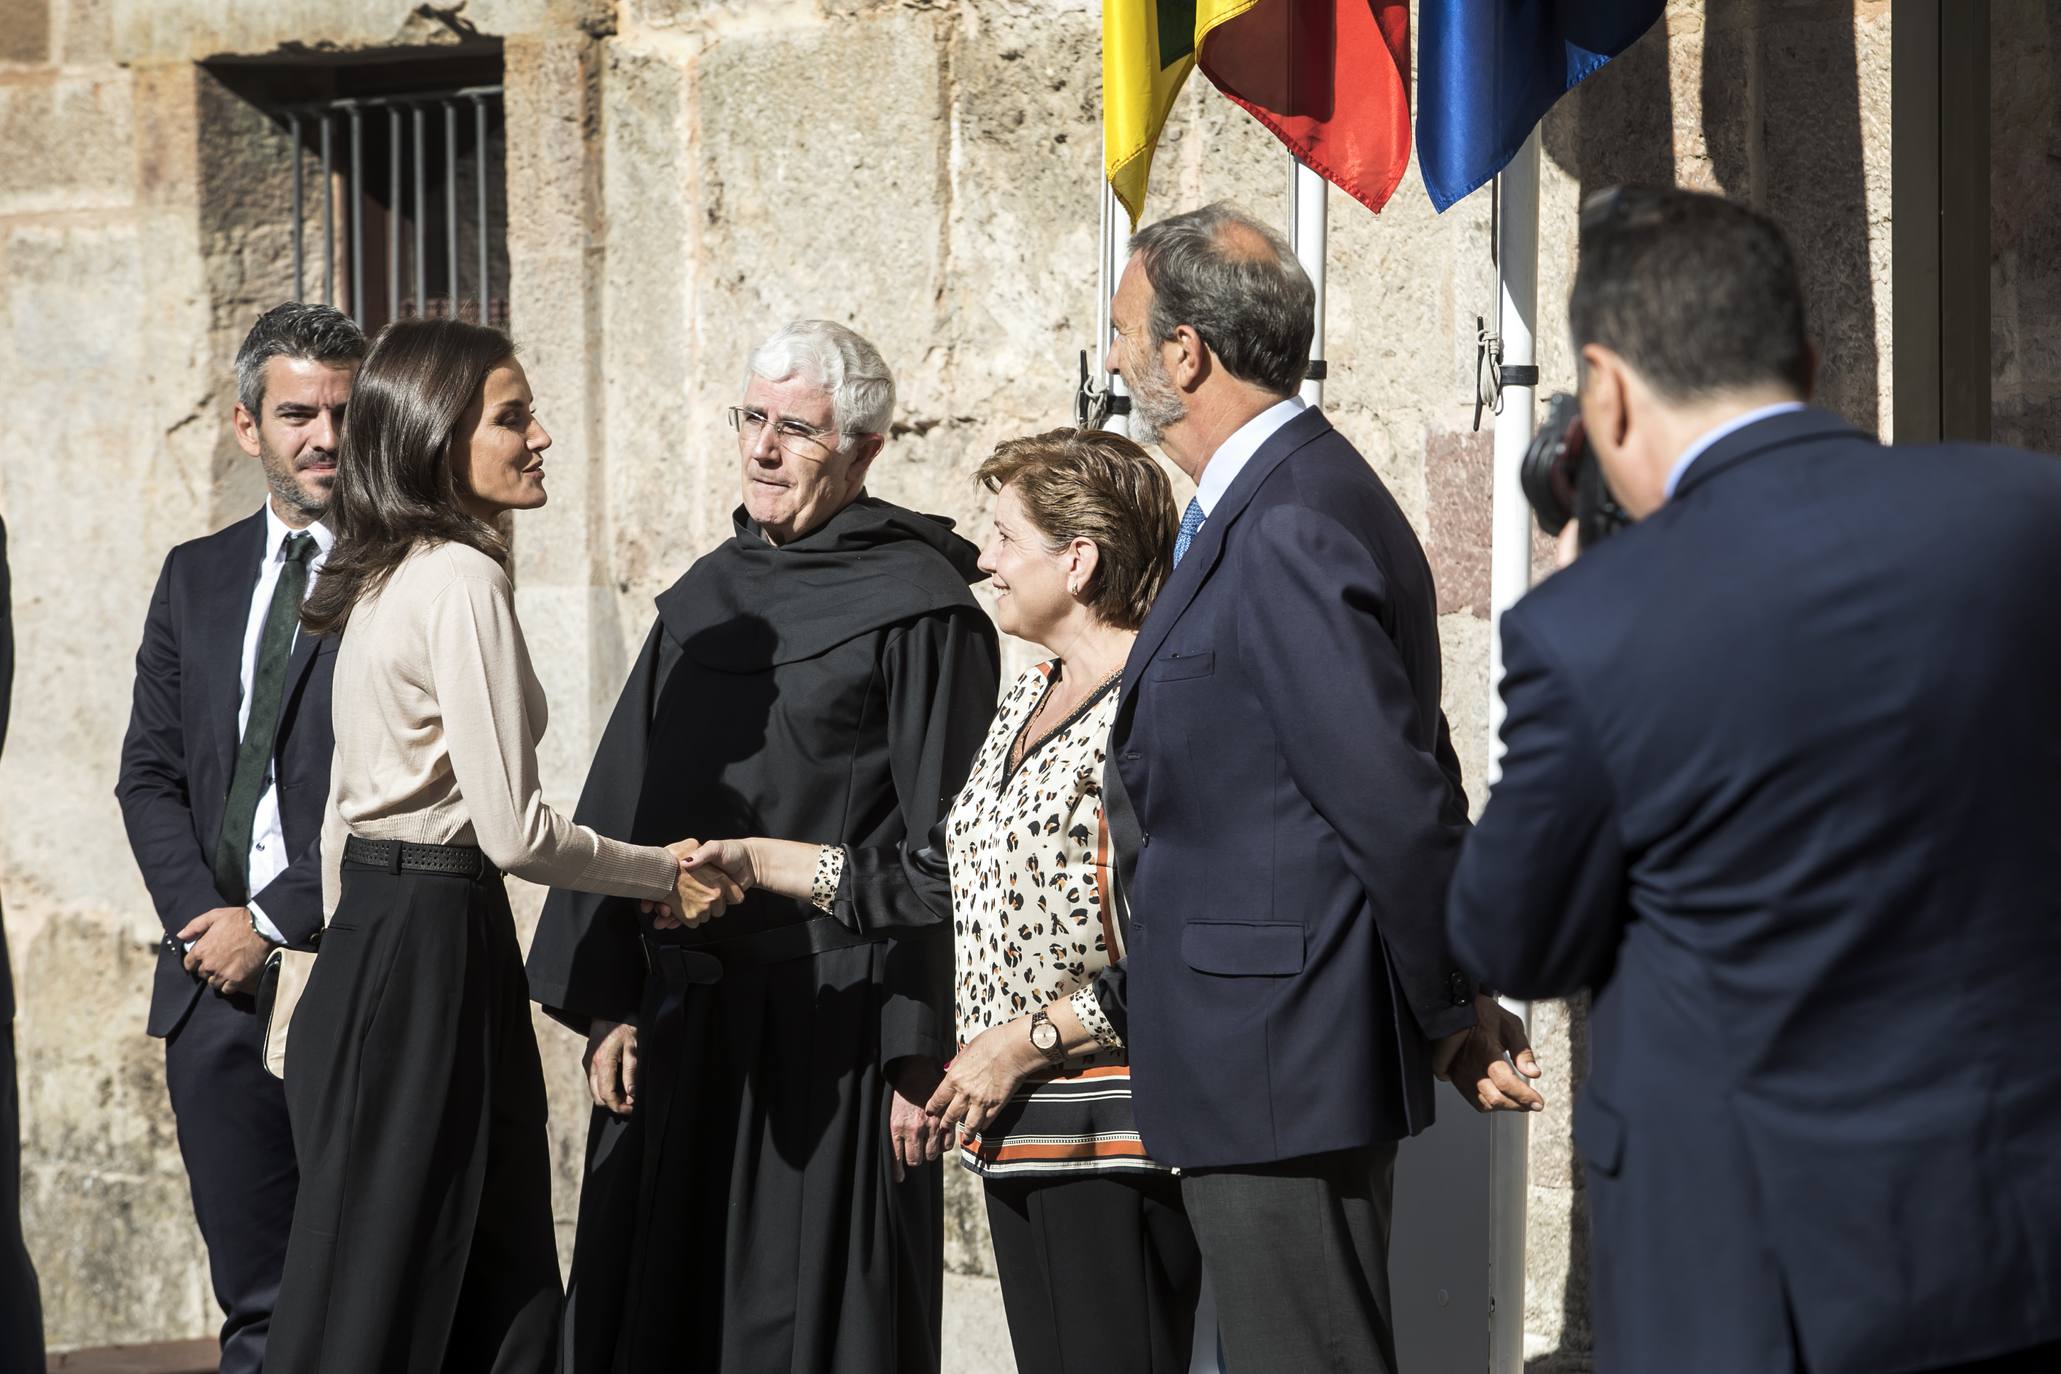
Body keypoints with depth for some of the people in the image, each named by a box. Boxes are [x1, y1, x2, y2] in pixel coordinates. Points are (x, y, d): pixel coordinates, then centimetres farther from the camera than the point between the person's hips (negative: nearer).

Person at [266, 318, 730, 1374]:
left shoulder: (380, 580, 14)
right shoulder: (462, 580, -15)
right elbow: (513, 830, -19)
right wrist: (667, 878, -6)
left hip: (364, 932, 9)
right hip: (439, 940, -9)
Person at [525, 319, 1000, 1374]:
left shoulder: (918, 608, -7)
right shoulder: (703, 599, 12)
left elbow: (946, 853, -10)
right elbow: (622, 807, 13)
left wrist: (923, 1055, -14)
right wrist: (609, 1006, 5)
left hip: (832, 1030, -6)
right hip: (686, 1016, 6)